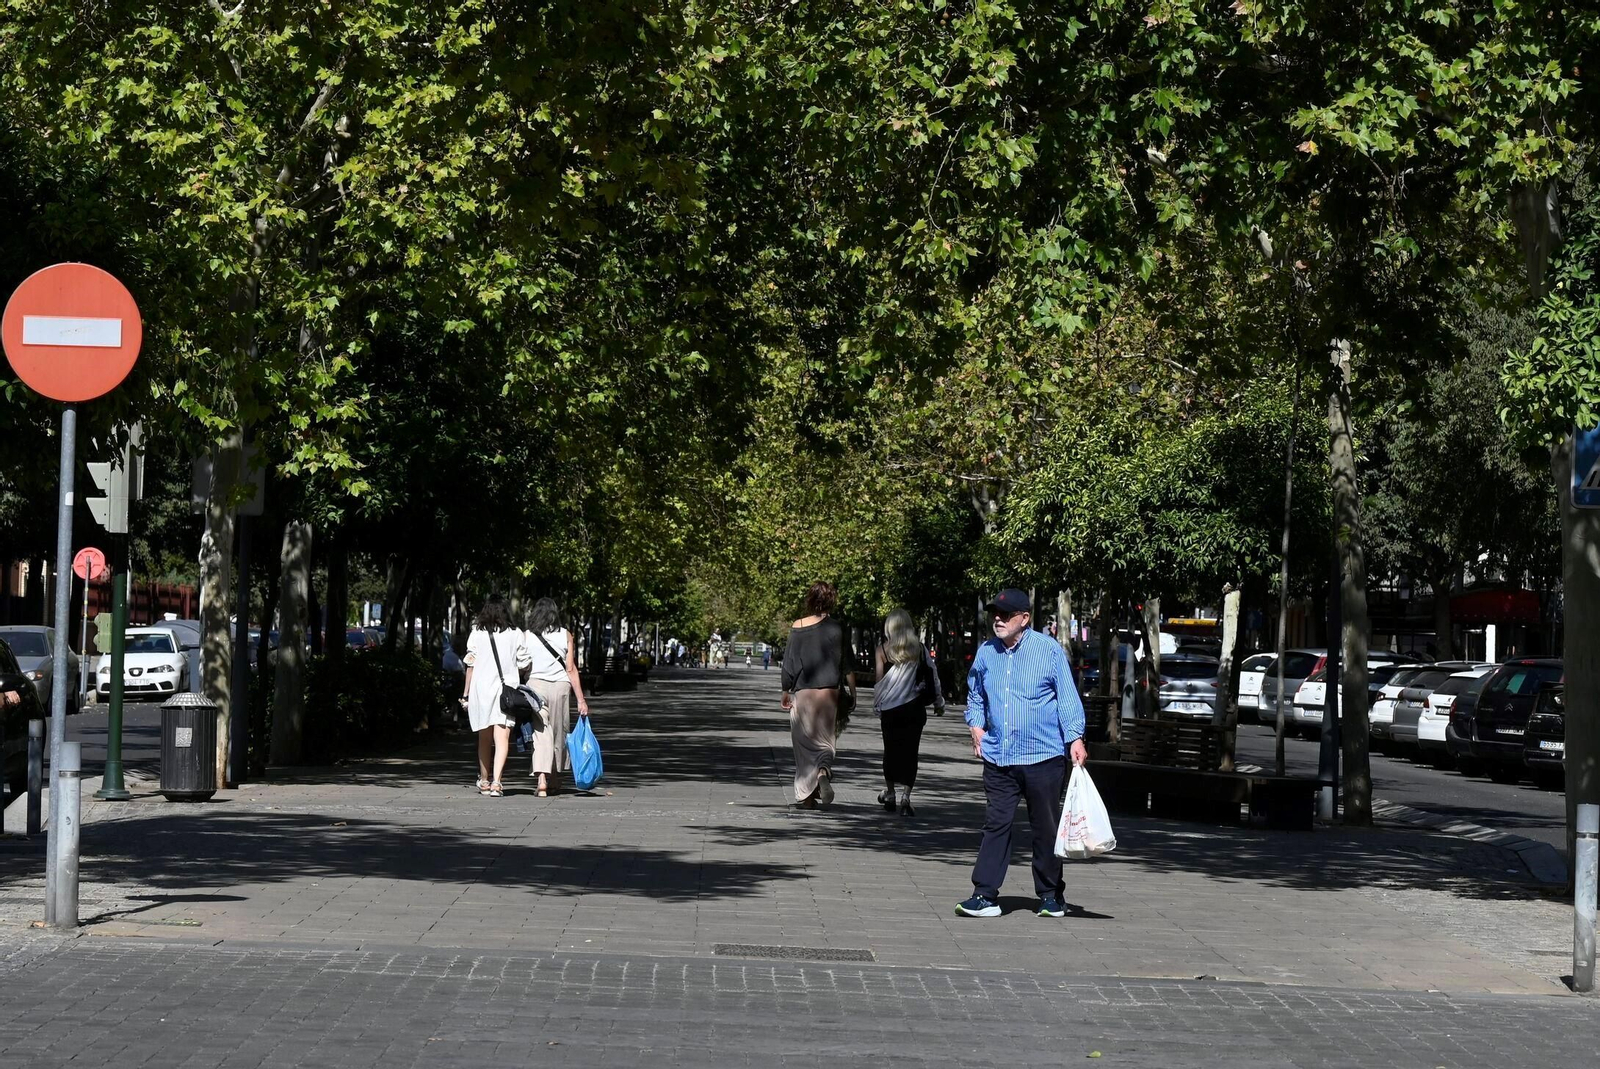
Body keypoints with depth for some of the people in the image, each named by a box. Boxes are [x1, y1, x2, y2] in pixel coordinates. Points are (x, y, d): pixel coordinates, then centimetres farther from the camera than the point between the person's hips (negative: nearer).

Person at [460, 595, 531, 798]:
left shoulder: (477, 634, 1)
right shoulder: (515, 635, 2)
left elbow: (471, 665, 1)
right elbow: (524, 665, 4)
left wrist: (466, 694, 7)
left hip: (481, 689, 1)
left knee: (484, 738, 16)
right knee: (502, 738, -6)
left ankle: (484, 781, 26)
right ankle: (496, 782, -21)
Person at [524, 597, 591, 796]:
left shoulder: (527, 636, 1)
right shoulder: (565, 635, 3)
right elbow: (571, 669, 1)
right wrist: (581, 699, 2)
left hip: (535, 685, -1)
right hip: (561, 686, 1)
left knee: (540, 732, -5)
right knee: (558, 733, 15)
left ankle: (542, 778, -24)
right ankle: (553, 781, 25)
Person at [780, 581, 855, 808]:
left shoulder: (796, 628, -1)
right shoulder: (835, 628, -3)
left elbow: (788, 663, 2)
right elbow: (847, 665, -1)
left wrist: (786, 692, 12)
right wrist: (852, 692, 8)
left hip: (802, 693, 1)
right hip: (829, 691, -1)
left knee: (804, 743, 8)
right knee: (824, 739, 8)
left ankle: (805, 795, 6)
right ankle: (823, 770, -23)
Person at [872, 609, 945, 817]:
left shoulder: (883, 650, -2)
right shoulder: (919, 648, 2)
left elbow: (879, 680, -5)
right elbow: (932, 676, 6)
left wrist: (877, 705, 3)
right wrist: (939, 703, 16)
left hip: (890, 708, 0)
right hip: (914, 707, 0)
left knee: (891, 750, 15)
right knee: (910, 752, 1)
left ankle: (890, 792, 23)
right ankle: (904, 797, -9)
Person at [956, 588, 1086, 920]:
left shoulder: (1049, 650, -4)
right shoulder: (986, 652, 9)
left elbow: (1068, 698, -3)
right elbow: (975, 695, 24)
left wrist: (1075, 738, -12)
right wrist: (976, 726, 8)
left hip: (1043, 756, -3)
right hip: (997, 756, 3)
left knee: (1046, 827, 6)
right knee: (996, 824, -1)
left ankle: (1050, 895, 18)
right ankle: (985, 895, -1)